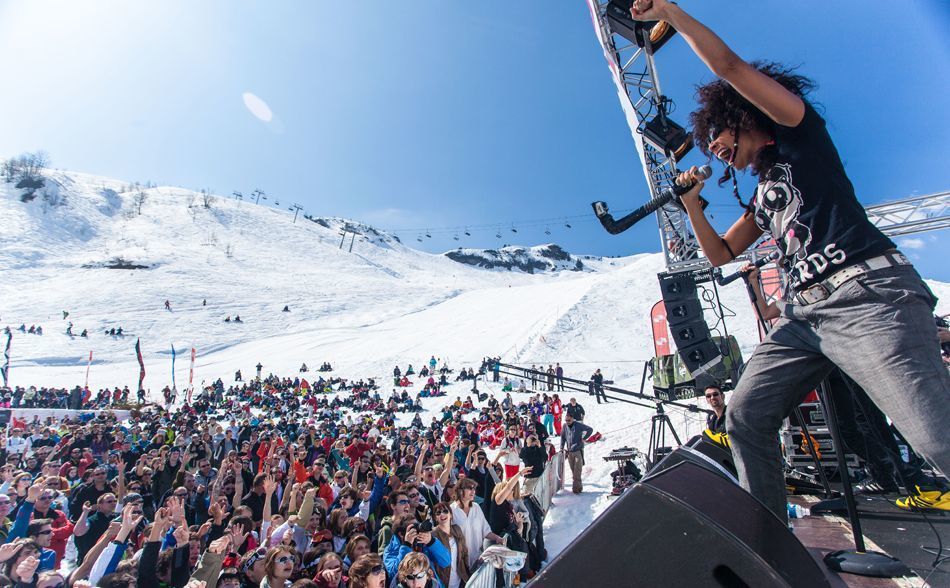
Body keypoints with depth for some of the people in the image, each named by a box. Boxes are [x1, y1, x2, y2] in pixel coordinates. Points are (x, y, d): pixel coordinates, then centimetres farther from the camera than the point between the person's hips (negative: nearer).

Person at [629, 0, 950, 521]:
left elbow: (728, 65, -3)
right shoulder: (761, 192, 26)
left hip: (866, 294, -7)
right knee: (747, 415, 0)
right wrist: (692, 206, 17)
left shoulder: (799, 132, 8)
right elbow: (720, 254, 26)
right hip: (803, 313, 8)